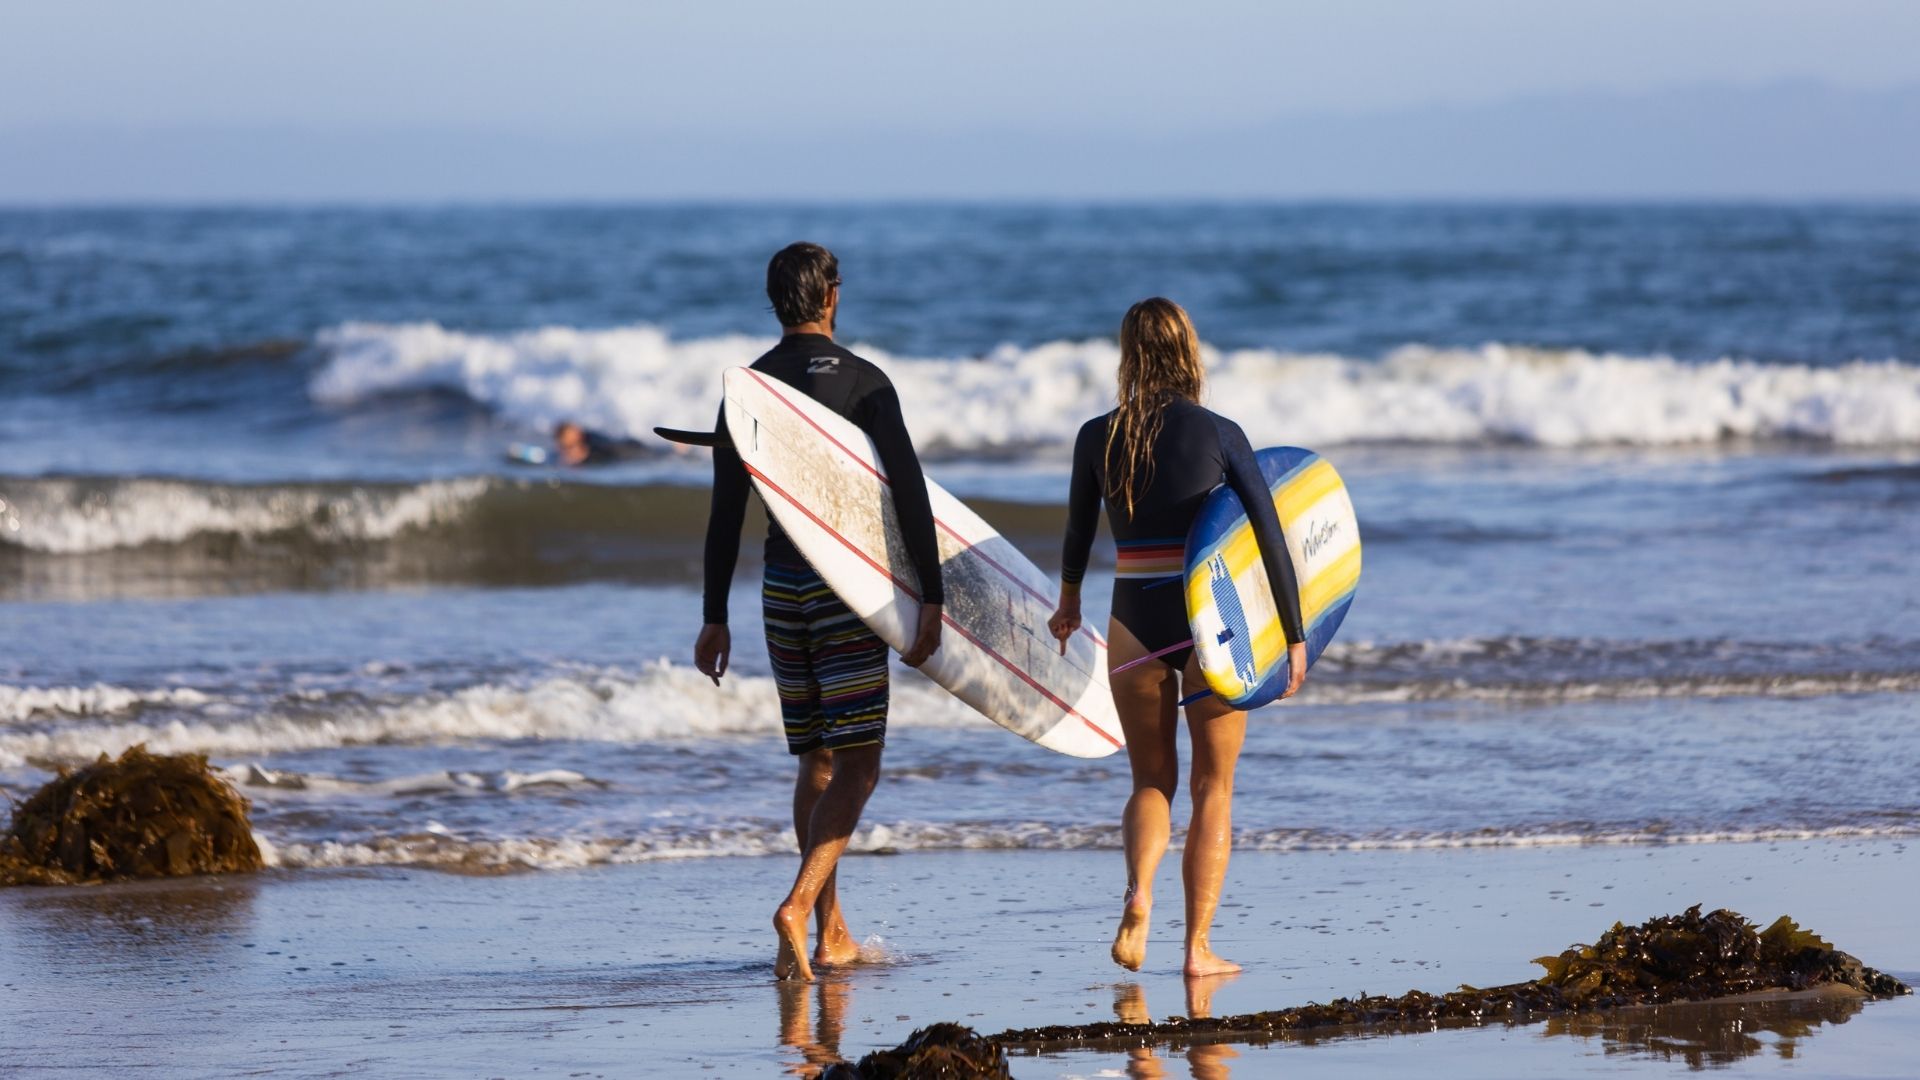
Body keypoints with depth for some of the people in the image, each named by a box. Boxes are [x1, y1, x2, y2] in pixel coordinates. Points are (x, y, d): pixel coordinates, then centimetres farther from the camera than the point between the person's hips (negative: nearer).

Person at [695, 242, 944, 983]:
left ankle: (832, 933, 17)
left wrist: (715, 618, 8)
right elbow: (910, 494, -12)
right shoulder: (864, 382, -6)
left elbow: (726, 511, 4)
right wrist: (931, 599, -10)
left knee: (816, 762, 14)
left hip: (782, 587, 4)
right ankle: (799, 905, -23)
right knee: (856, 764, -4)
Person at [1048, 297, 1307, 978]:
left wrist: (1069, 600, 36)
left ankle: (1137, 895, -12)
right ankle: (1198, 946, 6)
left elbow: (1079, 531, 17)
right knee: (1212, 788, 10)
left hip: (1135, 625, 2)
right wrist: (1294, 636, 0)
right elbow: (1271, 538, -8)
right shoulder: (1219, 435, -6)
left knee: (1151, 780, 16)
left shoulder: (1098, 438, 0)